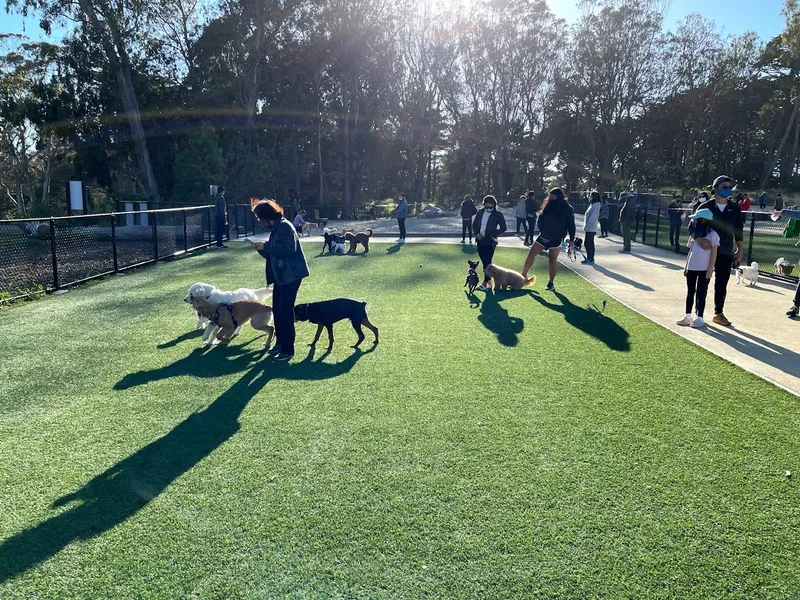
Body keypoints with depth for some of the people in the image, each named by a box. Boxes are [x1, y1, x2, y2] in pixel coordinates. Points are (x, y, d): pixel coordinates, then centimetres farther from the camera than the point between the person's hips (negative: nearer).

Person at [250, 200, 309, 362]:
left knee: (286, 310, -8)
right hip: (280, 275, 10)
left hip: (291, 275, -10)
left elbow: (289, 249, -27)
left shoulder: (284, 226, -13)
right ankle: (280, 342, 28)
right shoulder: (275, 228, 16)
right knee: (277, 310, 14)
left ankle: (288, 350, -2)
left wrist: (266, 246, -20)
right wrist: (261, 248, 2)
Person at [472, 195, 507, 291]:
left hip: (490, 242, -5)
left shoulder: (498, 214, -6)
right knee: (484, 261, 10)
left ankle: (485, 283, -9)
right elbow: (474, 224, 12)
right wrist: (477, 233, -5)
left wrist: (493, 234, -14)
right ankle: (489, 279, 22)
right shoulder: (480, 212, 6)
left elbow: (503, 228, -2)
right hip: (480, 241, 5)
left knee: (487, 262, -8)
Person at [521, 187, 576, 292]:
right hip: (544, 236, 4)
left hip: (556, 239, -4)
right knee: (531, 254, 1)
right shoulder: (548, 205, 2)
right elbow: (541, 219, 10)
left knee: (553, 260, 2)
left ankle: (551, 283, 12)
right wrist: (542, 230, -1)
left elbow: (571, 224, -5)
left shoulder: (567, 209, -8)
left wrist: (572, 239, -4)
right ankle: (523, 275, 14)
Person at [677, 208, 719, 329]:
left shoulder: (712, 234, -9)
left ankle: (699, 318, 7)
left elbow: (714, 254, -10)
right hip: (692, 268, 6)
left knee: (701, 293, 0)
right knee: (690, 292, 11)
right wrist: (686, 266, 14)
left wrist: (710, 269, -14)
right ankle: (687, 316, 19)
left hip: (704, 269, -6)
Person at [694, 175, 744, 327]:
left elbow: (739, 230, 9)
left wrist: (739, 250, 6)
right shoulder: (705, 207, -6)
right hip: (706, 251, -3)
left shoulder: (735, 209, 4)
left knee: (722, 284, 8)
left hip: (726, 253, 3)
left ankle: (719, 313, 18)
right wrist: (699, 239, -31)